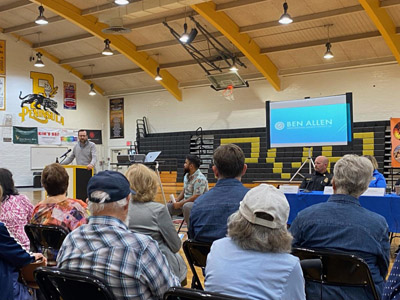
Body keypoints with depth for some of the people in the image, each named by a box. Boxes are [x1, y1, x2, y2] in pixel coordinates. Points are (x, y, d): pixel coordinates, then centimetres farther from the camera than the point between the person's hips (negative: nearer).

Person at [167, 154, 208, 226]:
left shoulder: (200, 179, -22)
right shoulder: (186, 176, 9)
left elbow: (195, 197, -25)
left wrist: (180, 204, -21)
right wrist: (176, 200, 3)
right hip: (185, 202, 9)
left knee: (186, 206, -38)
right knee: (168, 206, -3)